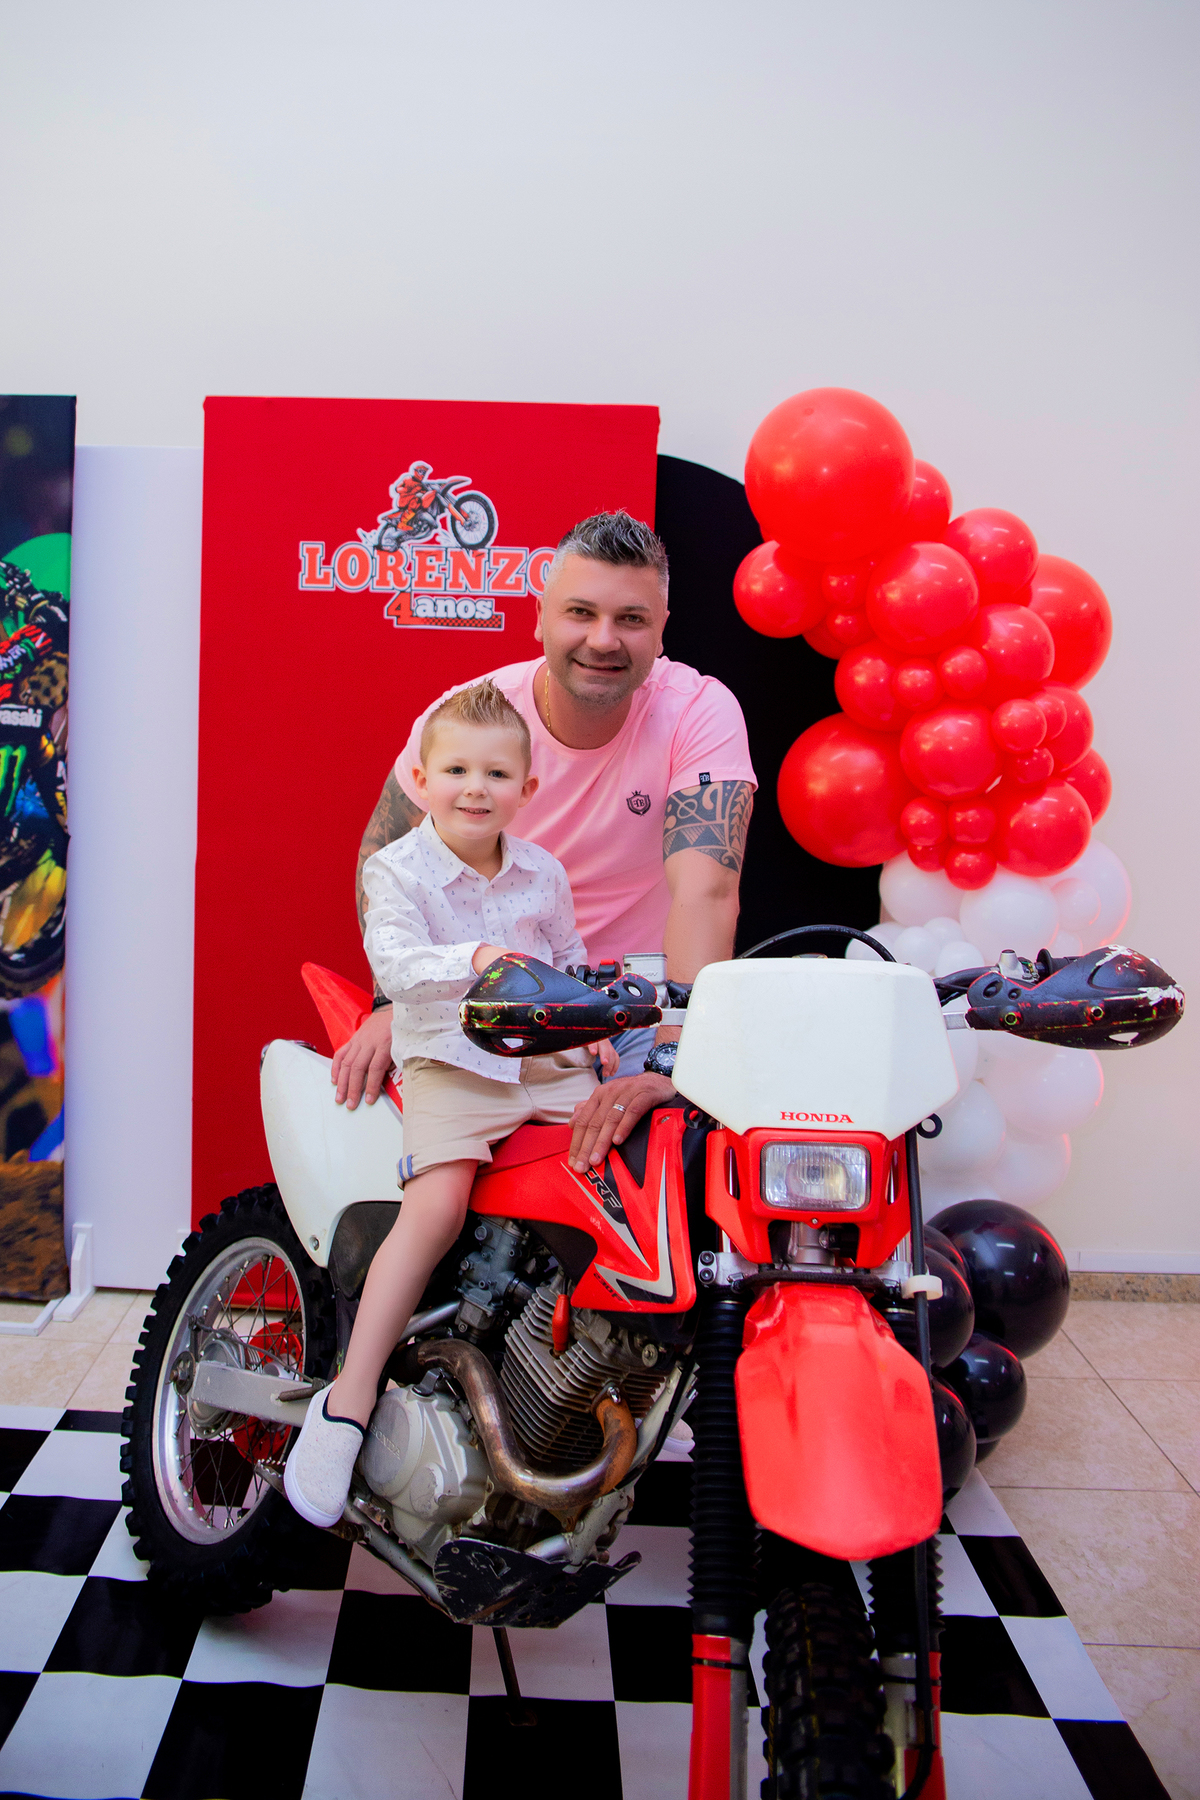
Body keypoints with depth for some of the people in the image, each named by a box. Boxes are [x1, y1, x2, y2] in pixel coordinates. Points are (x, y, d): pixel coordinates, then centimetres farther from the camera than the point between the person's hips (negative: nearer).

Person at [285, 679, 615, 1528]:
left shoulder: (544, 872, 11)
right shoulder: (398, 869, -5)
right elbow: (396, 963, -22)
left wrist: (596, 1025, 6)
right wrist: (474, 959, -39)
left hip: (548, 1060, 5)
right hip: (451, 1065, -5)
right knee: (437, 1207, -24)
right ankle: (349, 1399, -16)